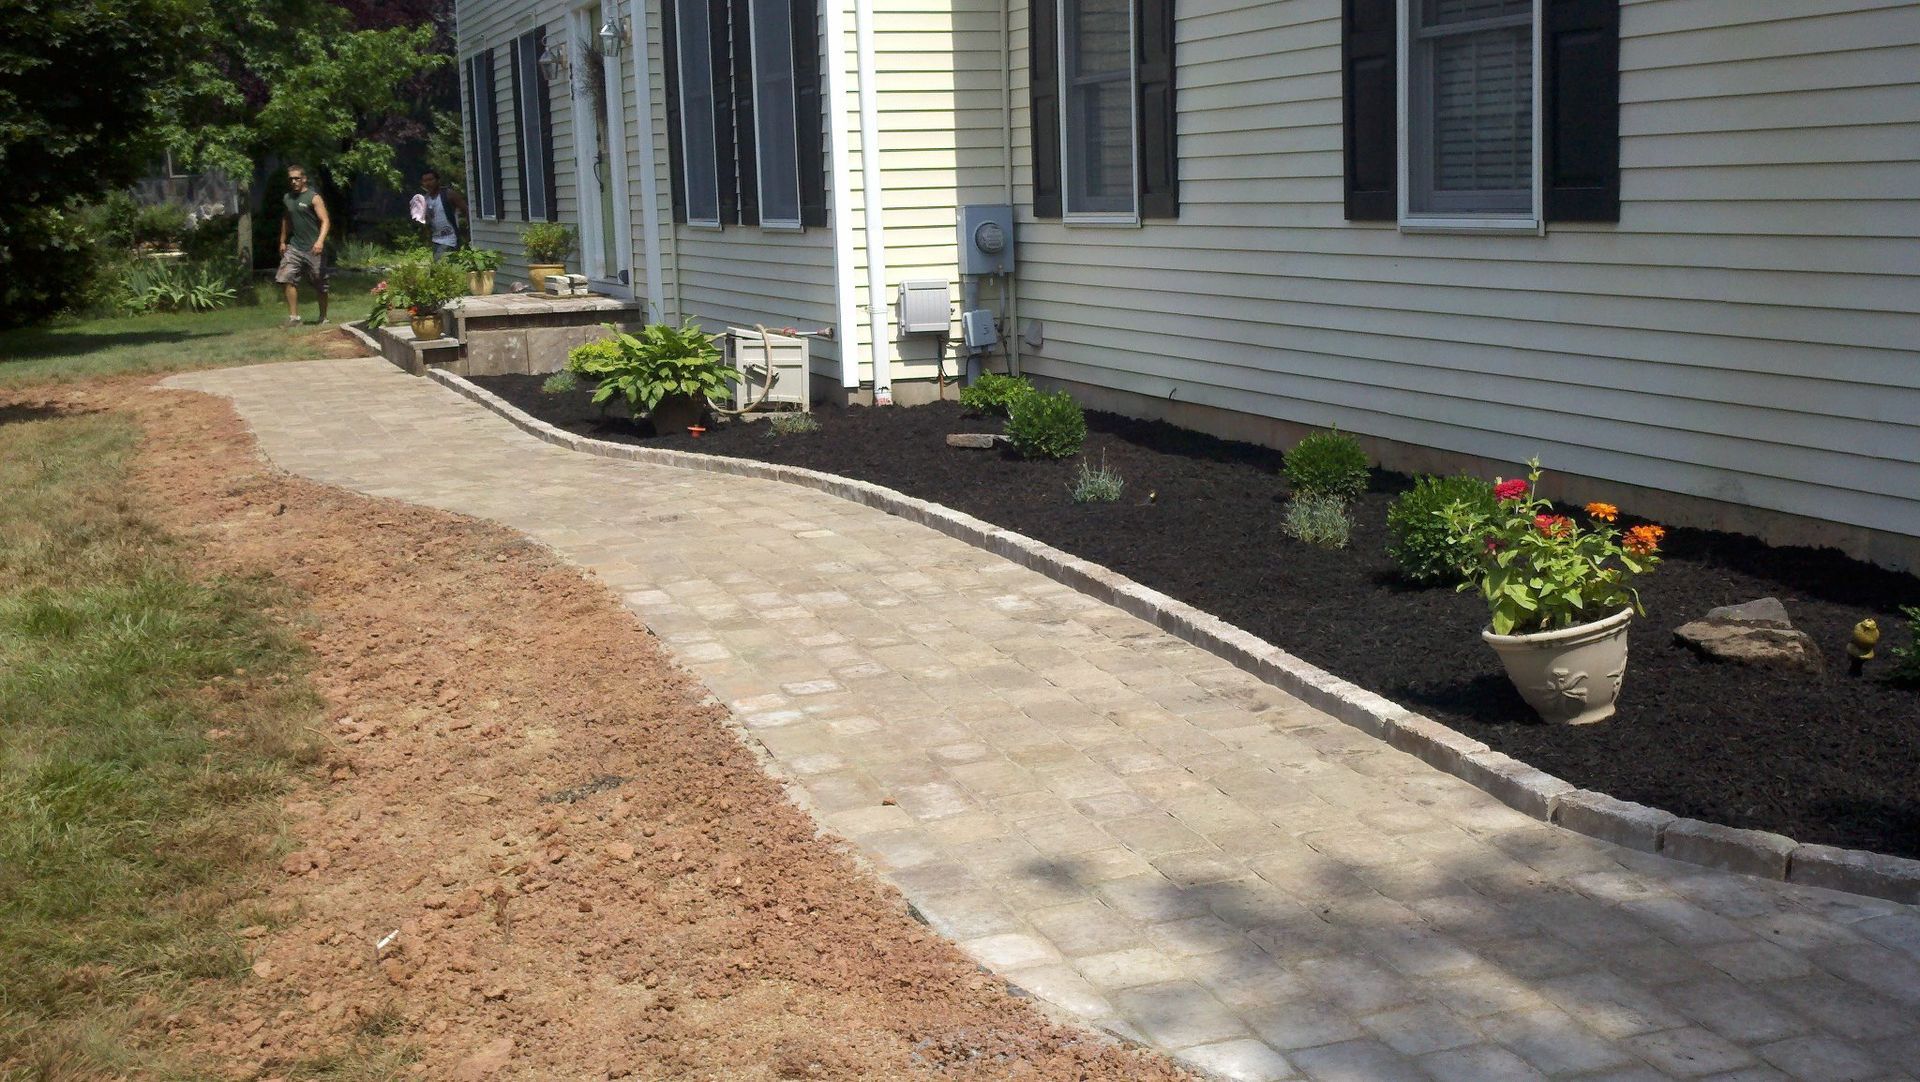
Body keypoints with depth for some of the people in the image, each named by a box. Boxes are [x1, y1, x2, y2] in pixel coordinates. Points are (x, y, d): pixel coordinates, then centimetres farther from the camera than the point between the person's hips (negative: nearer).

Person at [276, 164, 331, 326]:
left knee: (320, 286, 5)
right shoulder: (287, 198, 12)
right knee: (288, 279, -11)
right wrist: (283, 241, 25)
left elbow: (325, 221, -15)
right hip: (294, 247, 5)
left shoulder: (313, 197, -7)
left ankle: (323, 318, 21)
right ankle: (294, 317, -8)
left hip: (313, 249, -5)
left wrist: (320, 241, -29)